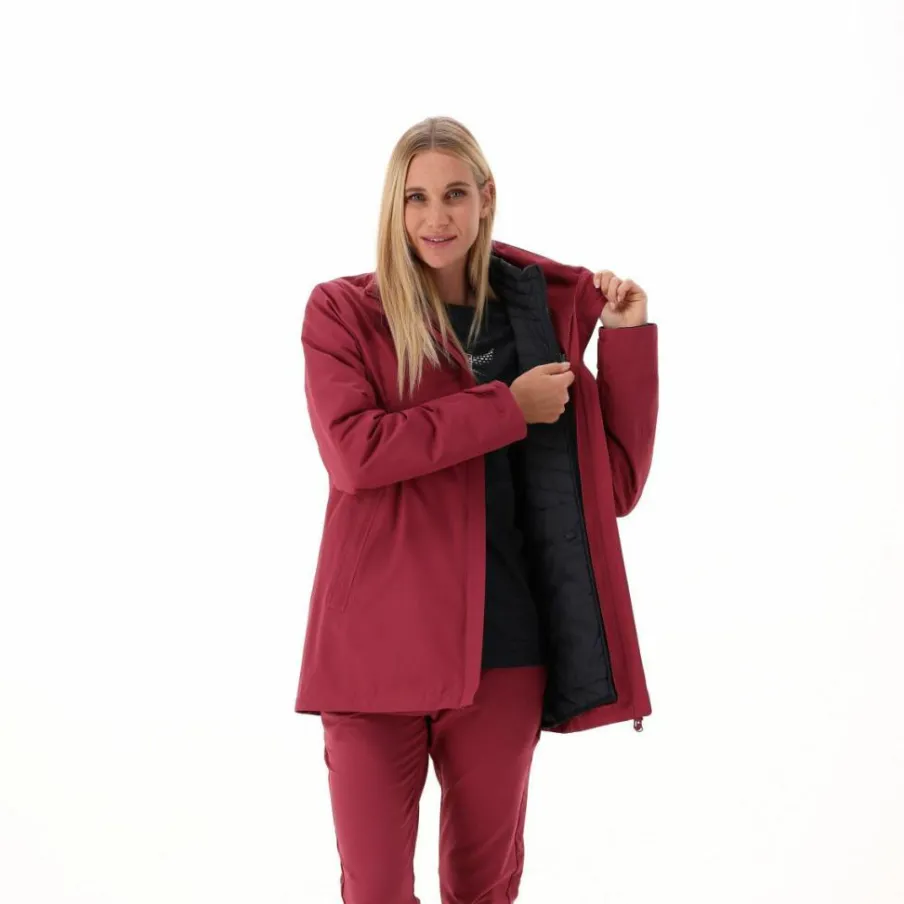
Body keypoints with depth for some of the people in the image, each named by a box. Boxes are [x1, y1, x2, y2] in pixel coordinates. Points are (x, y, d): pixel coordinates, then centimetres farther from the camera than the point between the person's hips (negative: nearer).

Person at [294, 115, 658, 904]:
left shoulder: (547, 313, 10)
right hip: (381, 642, -2)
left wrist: (628, 337, 0)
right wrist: (507, 407, -13)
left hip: (504, 645, 3)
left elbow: (615, 484, 6)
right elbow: (353, 450, -16)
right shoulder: (342, 311, 3)